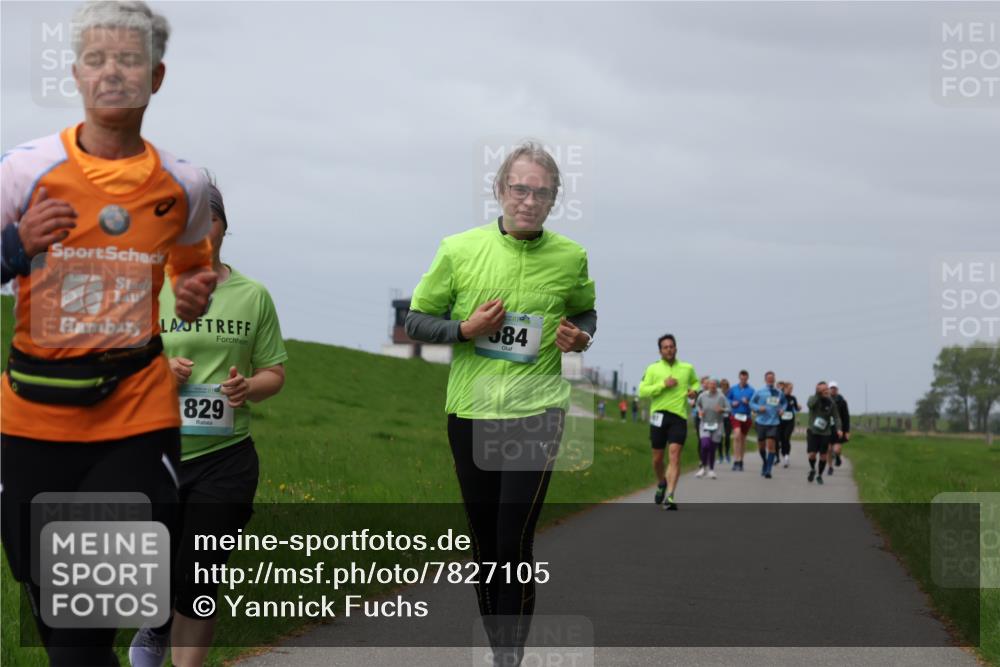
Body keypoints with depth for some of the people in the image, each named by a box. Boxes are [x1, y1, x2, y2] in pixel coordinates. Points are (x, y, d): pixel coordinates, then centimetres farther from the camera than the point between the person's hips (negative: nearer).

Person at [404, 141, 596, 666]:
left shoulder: (571, 257, -1)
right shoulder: (459, 249, -3)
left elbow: (586, 312, 18)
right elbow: (416, 320, 4)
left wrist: (580, 337, -5)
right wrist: (465, 329, -13)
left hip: (537, 411, -1)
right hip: (470, 411, 2)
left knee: (515, 543, -12)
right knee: (483, 543, 10)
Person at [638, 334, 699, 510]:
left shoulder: (687, 368, 10)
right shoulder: (653, 369, 4)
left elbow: (695, 382, 29)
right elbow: (642, 391, -3)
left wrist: (694, 390, 6)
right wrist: (663, 385, -13)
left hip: (679, 416, 0)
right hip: (659, 415, 0)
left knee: (674, 455, -14)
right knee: (657, 457, 8)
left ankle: (669, 497, -18)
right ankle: (661, 484, 38)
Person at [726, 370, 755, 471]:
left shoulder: (751, 391, 0)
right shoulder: (733, 389, 4)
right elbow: (727, 399, 14)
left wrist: (748, 403, -19)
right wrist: (732, 403, -5)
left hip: (746, 416, 1)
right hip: (736, 416, -1)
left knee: (743, 438, 11)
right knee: (737, 435, -20)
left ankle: (740, 461, 24)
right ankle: (736, 460, -21)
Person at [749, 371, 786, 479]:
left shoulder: (779, 393, 5)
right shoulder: (759, 392, 0)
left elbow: (784, 403, 21)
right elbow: (752, 403, 6)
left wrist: (782, 409, 1)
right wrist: (758, 408, -12)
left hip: (774, 422, -1)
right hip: (761, 421, 1)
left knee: (771, 445, -12)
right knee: (761, 445, 11)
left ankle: (768, 470, -12)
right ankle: (765, 462, 40)